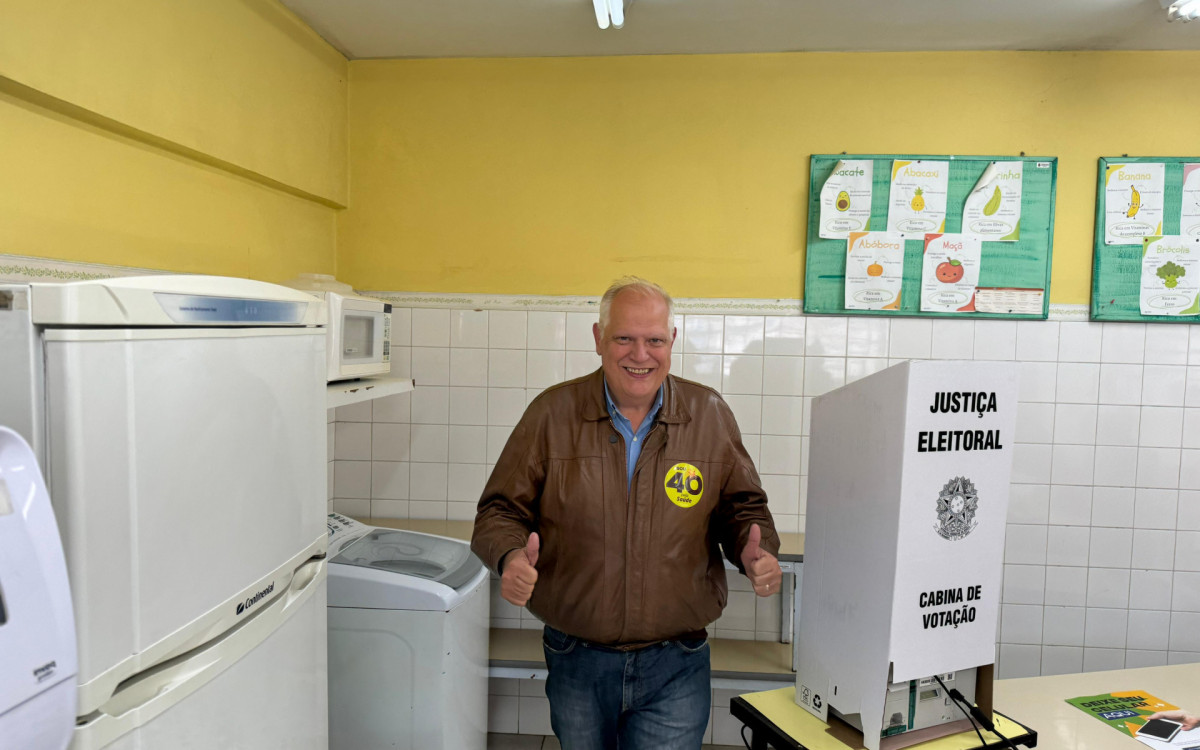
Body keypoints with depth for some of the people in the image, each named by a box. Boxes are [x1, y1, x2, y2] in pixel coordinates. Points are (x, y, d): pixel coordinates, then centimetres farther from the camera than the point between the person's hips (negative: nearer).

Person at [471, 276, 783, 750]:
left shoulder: (710, 415, -2)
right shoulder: (552, 413, -5)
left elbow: (743, 507, 8)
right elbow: (501, 510, -1)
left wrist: (756, 551, -13)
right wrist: (510, 557, -21)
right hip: (575, 662, 1)